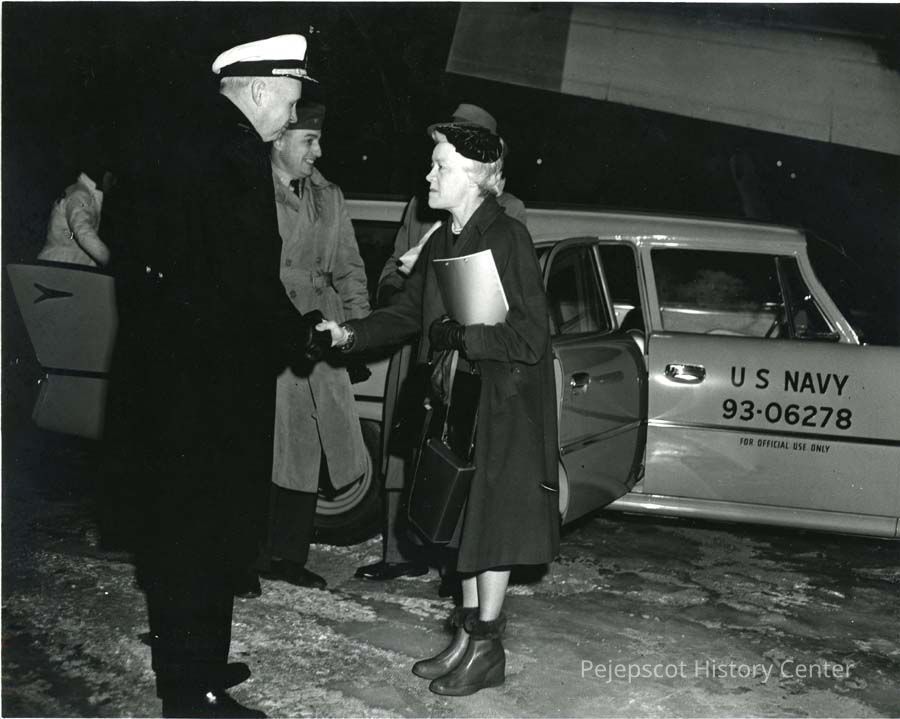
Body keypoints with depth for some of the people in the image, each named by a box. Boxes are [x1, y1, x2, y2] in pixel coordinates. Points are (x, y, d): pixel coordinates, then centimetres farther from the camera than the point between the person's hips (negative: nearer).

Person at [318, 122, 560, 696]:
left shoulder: (507, 237, -17)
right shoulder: (441, 242, 8)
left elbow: (531, 337, -20)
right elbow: (406, 313, 11)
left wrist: (459, 336, -20)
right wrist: (351, 334, -4)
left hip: (504, 403, -7)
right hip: (456, 397, 7)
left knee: (491, 520, 0)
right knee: (465, 518, 12)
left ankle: (486, 648, 11)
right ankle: (469, 634, 24)